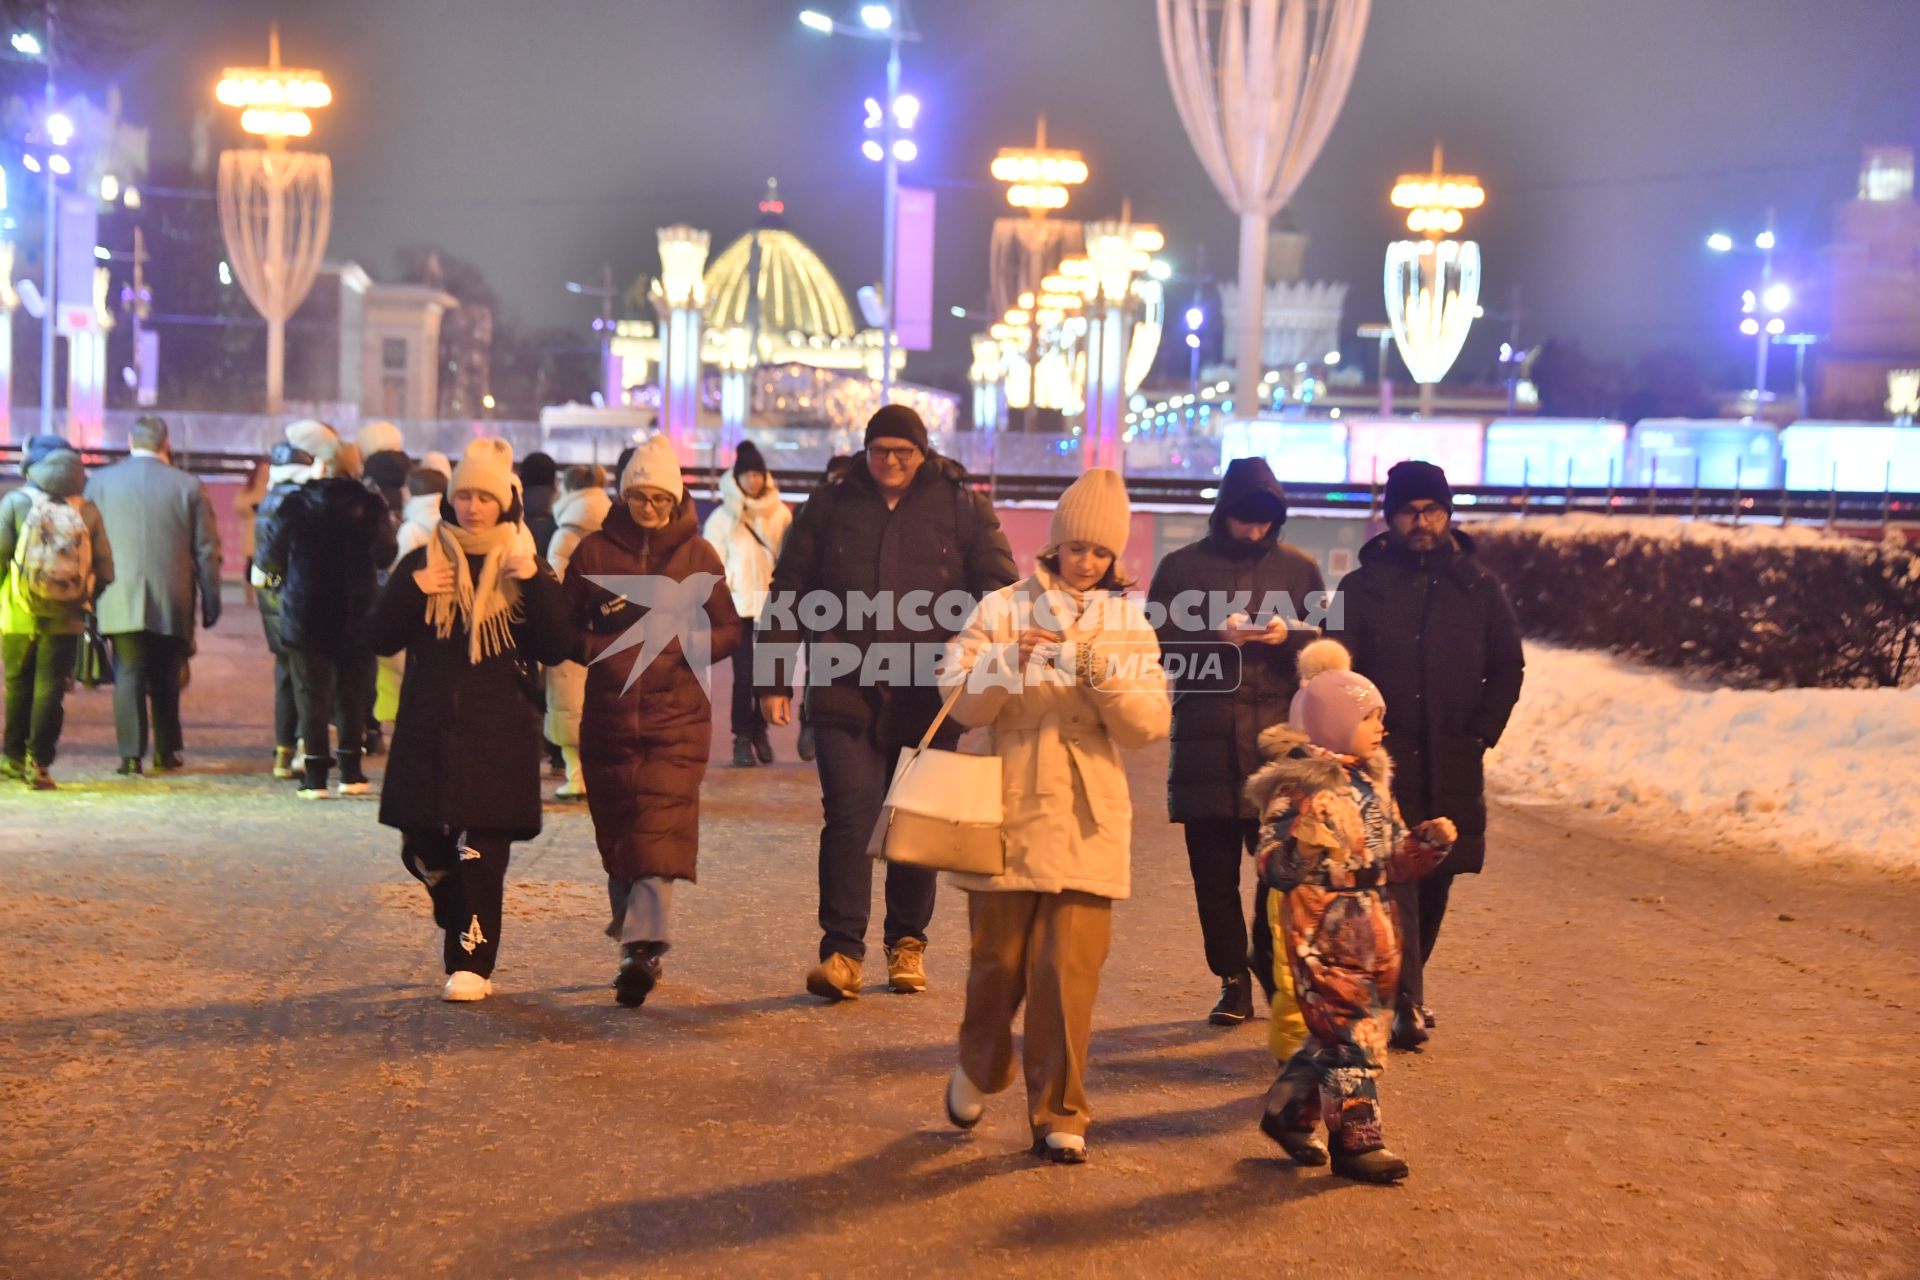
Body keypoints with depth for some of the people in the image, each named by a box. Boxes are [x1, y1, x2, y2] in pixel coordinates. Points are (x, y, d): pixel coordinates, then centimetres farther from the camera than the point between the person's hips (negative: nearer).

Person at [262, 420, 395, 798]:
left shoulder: (297, 504, -8)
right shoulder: (369, 505, -3)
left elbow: (271, 559, -3)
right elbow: (386, 556, 7)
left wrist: (263, 563, 20)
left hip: (306, 614, -2)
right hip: (356, 614, 2)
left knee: (312, 693, 4)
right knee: (352, 691, 12)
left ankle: (315, 776, 2)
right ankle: (351, 773, 15)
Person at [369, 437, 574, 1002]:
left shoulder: (524, 567, 4)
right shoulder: (422, 563, 8)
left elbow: (557, 648, -7)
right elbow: (379, 639, 3)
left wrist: (534, 582, -18)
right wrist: (409, 590, -12)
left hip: (498, 735, -3)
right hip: (427, 729, 3)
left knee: (481, 852, -8)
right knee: (423, 850, 7)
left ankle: (472, 962, 0)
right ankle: (463, 929, 34)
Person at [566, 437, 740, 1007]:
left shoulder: (698, 556, 7)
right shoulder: (594, 552, 8)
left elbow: (728, 630, 9)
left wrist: (683, 643, -10)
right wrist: (600, 650, -10)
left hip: (677, 714, -2)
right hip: (609, 712, 2)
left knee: (658, 830, -13)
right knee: (615, 830, 6)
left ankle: (642, 946, -18)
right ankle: (635, 936, 20)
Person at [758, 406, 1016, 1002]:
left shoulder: (963, 507, 5)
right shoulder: (830, 507, 8)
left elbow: (1000, 589, 3)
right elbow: (789, 596, 10)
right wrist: (773, 680, 4)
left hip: (929, 697, 0)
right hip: (845, 690, 0)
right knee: (850, 815, -9)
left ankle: (907, 942, 23)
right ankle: (842, 951, -5)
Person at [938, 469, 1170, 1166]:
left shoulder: (1128, 623, 9)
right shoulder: (1003, 609, 4)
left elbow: (1150, 724, -1)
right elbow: (964, 704, -4)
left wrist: (1102, 675, -17)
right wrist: (1010, 662, -21)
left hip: (1086, 824, 0)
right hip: (1008, 812, 0)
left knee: (1068, 971, -4)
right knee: (999, 961, 7)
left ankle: (1059, 1114, 8)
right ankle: (979, 1069, 36)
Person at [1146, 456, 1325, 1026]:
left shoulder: (1299, 569, 12)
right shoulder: (1182, 567, 9)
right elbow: (1157, 643, 3)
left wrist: (1292, 635, -9)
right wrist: (1215, 636, -11)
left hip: (1279, 743, 0)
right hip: (1205, 743, 0)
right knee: (1214, 874, 3)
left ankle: (1276, 972, 9)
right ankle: (1233, 982, 13)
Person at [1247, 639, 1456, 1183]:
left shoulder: (1373, 783, 12)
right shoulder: (1301, 787, -15)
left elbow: (1394, 862, 19)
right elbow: (1274, 867, -20)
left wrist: (1429, 842, 2)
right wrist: (1304, 840, -38)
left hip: (1369, 928, 8)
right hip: (1321, 932, -8)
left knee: (1334, 1033, 14)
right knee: (1350, 1031, -6)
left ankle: (1289, 1113, 30)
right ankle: (1356, 1140, 3)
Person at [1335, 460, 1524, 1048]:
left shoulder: (1478, 587, 6)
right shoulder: (1361, 588, 2)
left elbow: (1508, 668, 10)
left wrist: (1481, 732, 1)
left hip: (1453, 764, 3)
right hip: (1385, 758, -2)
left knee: (1436, 878, 10)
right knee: (1393, 874, -11)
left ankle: (1405, 987, 27)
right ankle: (1405, 1002, -11)